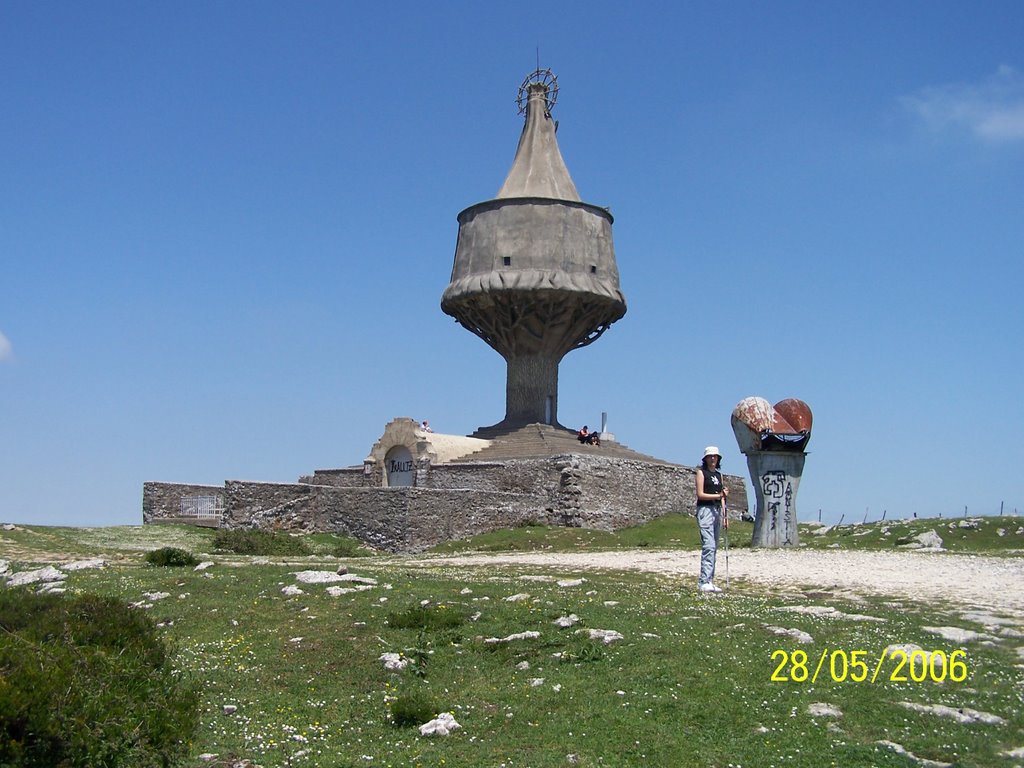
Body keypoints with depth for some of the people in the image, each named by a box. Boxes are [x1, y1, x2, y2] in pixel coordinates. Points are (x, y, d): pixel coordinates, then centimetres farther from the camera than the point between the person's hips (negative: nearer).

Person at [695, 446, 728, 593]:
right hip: (705, 510, -7)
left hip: (717, 511, 7)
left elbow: (722, 496, 18)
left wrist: (725, 515, 11)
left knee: (714, 548, 6)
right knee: (708, 546, -15)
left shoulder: (718, 474, 18)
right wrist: (719, 495, -17)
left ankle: (709, 581, 9)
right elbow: (700, 494, -9)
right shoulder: (701, 472, -1)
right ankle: (704, 582, -17)